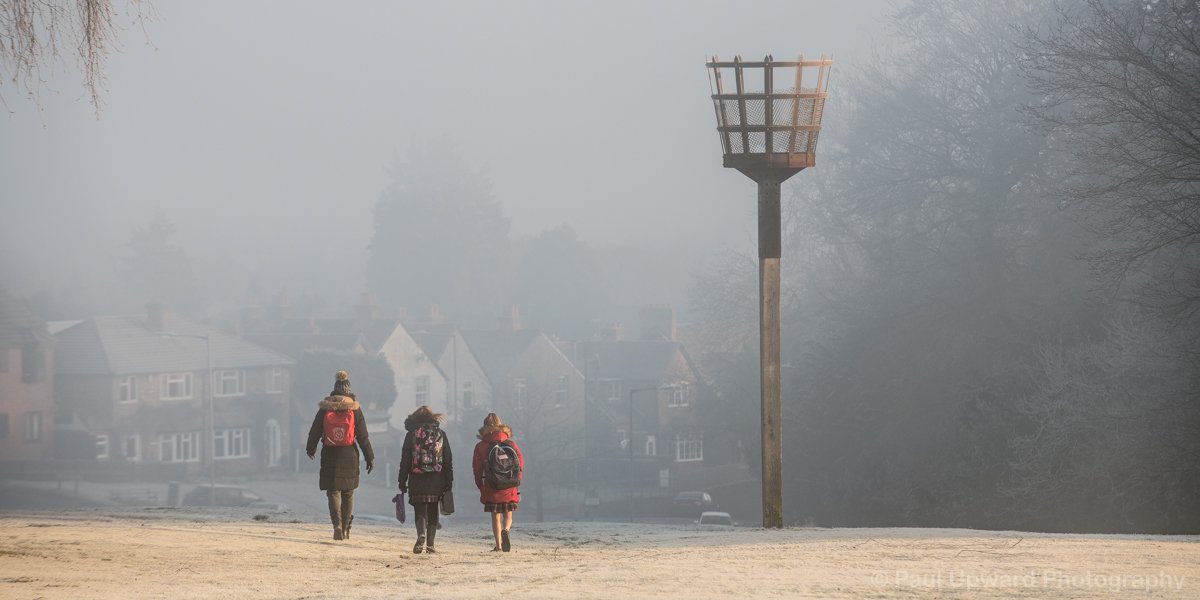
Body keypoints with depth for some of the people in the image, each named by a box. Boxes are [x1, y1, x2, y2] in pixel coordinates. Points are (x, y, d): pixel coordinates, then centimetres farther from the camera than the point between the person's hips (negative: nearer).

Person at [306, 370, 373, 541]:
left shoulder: (325, 409, -2)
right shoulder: (355, 410, -4)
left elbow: (315, 431, 5)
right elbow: (362, 436, -2)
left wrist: (311, 449, 23)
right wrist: (370, 457, 5)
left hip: (330, 455, 0)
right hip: (349, 456, 0)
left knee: (333, 491, 3)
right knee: (348, 493, 13)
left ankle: (337, 525, -15)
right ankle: (346, 528, 17)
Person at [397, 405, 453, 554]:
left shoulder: (411, 435, 1)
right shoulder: (440, 435, 6)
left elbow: (405, 460, 1)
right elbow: (448, 460, 6)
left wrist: (402, 482, 6)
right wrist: (448, 482, 10)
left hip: (417, 480, -2)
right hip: (436, 481, 2)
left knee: (420, 511, 1)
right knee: (433, 512, 10)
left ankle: (421, 535, -25)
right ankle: (430, 545, 7)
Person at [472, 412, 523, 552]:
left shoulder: (480, 447, -1)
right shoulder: (511, 444, 1)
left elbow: (476, 468, -2)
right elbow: (520, 463, 0)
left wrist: (480, 486, 9)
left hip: (491, 488, -1)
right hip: (509, 488, 1)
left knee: (495, 517, 9)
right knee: (508, 515, 10)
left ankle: (498, 545, 2)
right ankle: (505, 530, -21)